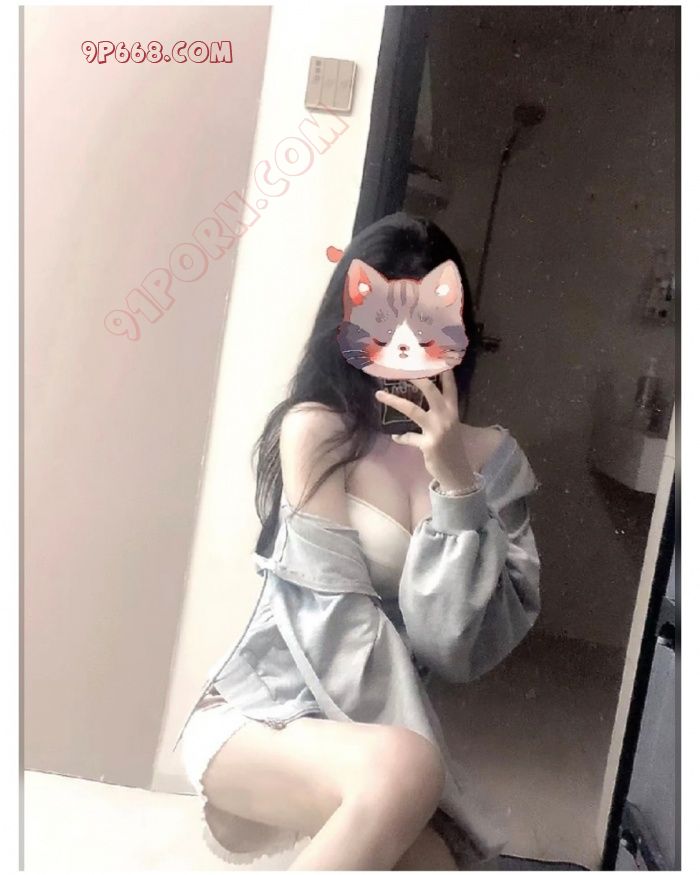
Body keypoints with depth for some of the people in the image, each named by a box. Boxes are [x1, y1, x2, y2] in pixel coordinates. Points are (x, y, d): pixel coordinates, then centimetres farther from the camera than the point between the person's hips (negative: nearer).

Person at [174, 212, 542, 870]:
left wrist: (454, 482, -18)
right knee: (402, 773, -33)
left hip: (376, 730, 5)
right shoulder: (315, 430, -10)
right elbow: (341, 625, -14)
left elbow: (463, 647, -9)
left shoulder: (491, 458, 1)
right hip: (257, 718, -4)